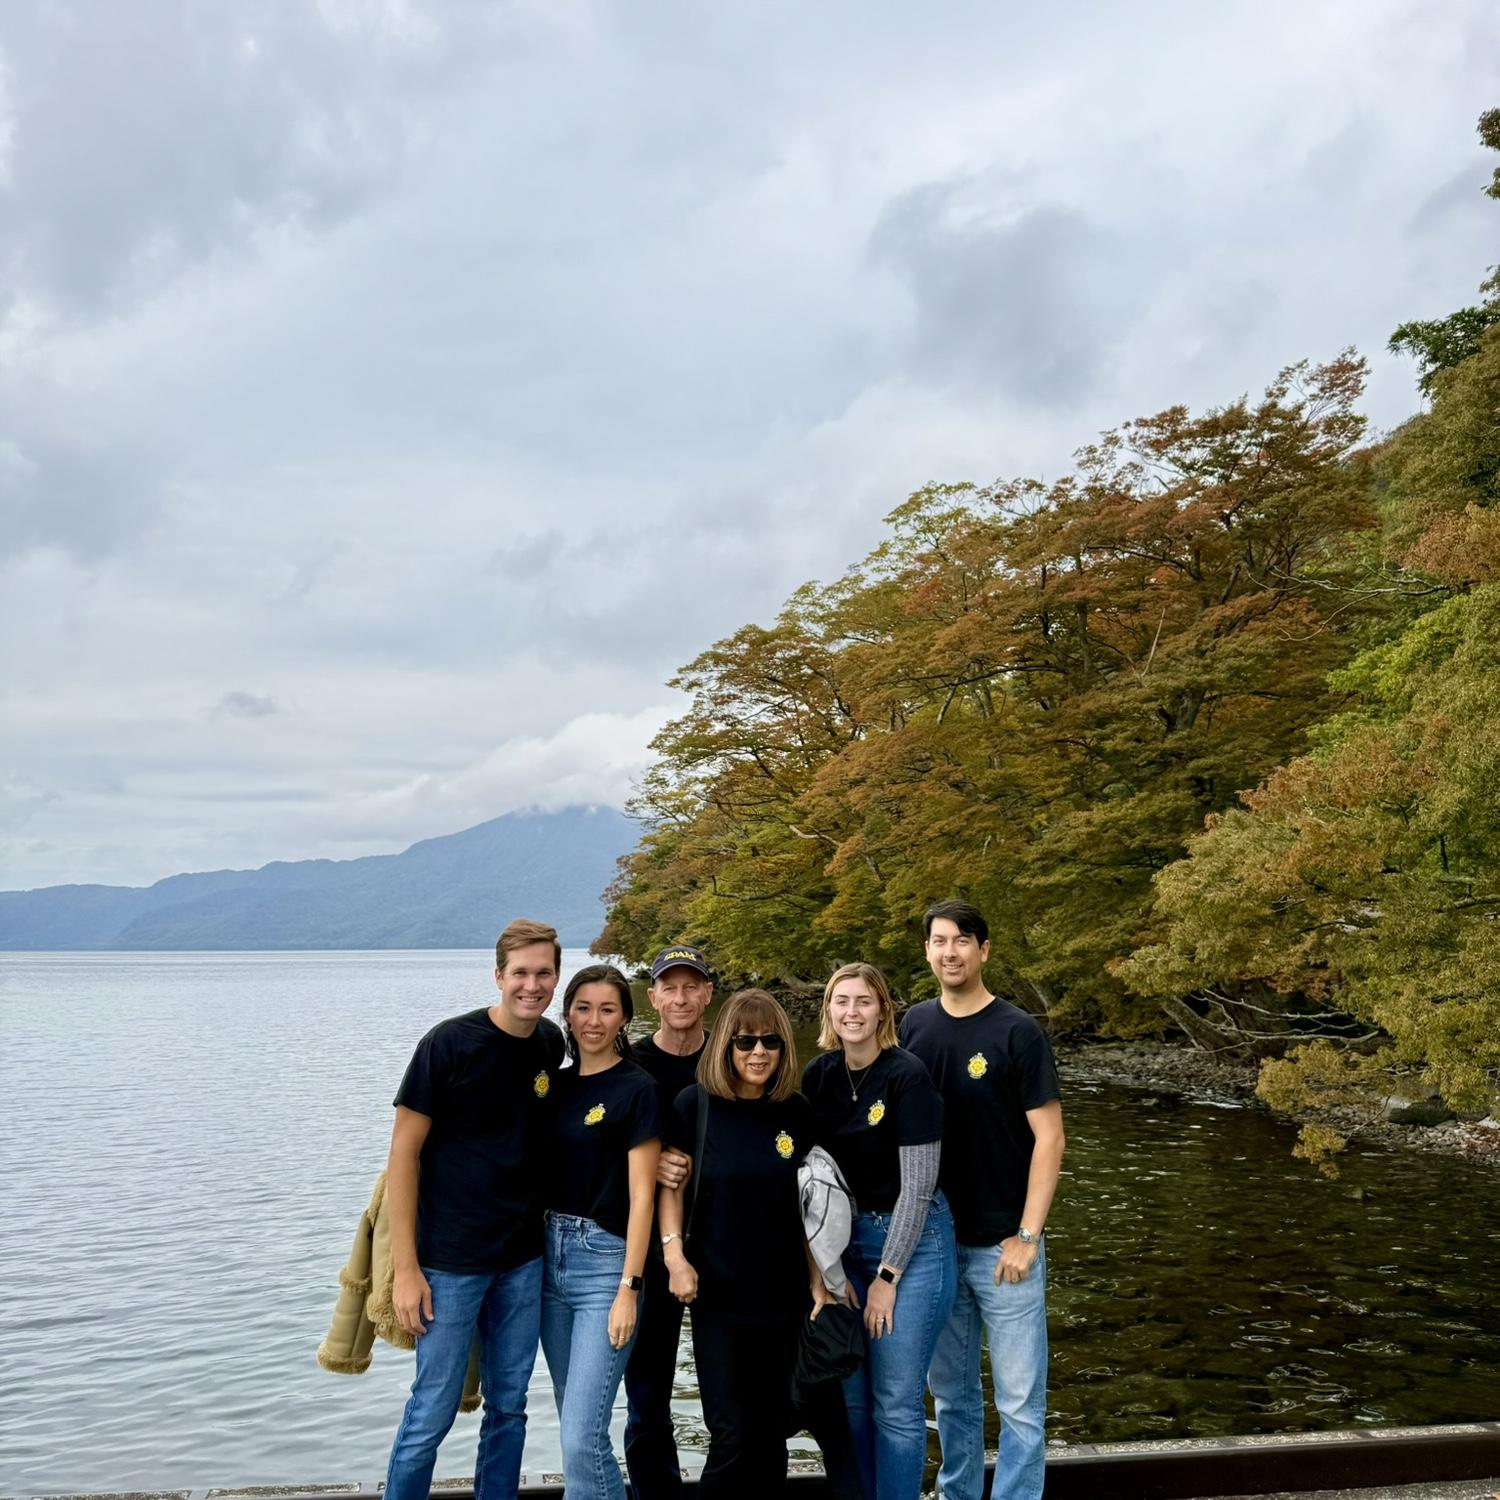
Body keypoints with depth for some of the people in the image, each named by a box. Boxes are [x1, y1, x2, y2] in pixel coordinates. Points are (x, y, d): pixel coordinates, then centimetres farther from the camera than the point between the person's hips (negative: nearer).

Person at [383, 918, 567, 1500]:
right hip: (450, 1260, -5)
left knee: (509, 1408, 13)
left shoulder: (552, 1045, 2)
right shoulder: (450, 1043, -13)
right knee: (431, 1415, 2)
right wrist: (406, 1267, -13)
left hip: (523, 1261, 5)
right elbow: (404, 1153, -11)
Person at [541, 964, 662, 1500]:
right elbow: (544, 1175, 13)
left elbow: (641, 1195, -11)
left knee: (582, 1437, -11)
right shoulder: (557, 1084, 10)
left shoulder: (636, 1088, -8)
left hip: (606, 1261, -6)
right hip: (553, 1255, 7)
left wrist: (628, 1289, -15)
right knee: (576, 1426, 14)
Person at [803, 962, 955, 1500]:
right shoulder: (817, 1076, 1)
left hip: (911, 1242, -5)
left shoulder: (907, 1077, -15)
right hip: (843, 1240, 5)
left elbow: (917, 1185, -14)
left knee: (896, 1404, -1)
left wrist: (887, 1278, -12)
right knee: (848, 1398, 10)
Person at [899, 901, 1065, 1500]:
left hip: (1001, 1245, -4)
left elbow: (1048, 1138, -10)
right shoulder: (914, 1025, 3)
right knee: (951, 1393, 15)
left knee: (1019, 1400, 1)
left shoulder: (1017, 1031, -9)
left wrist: (1026, 1236, -14)